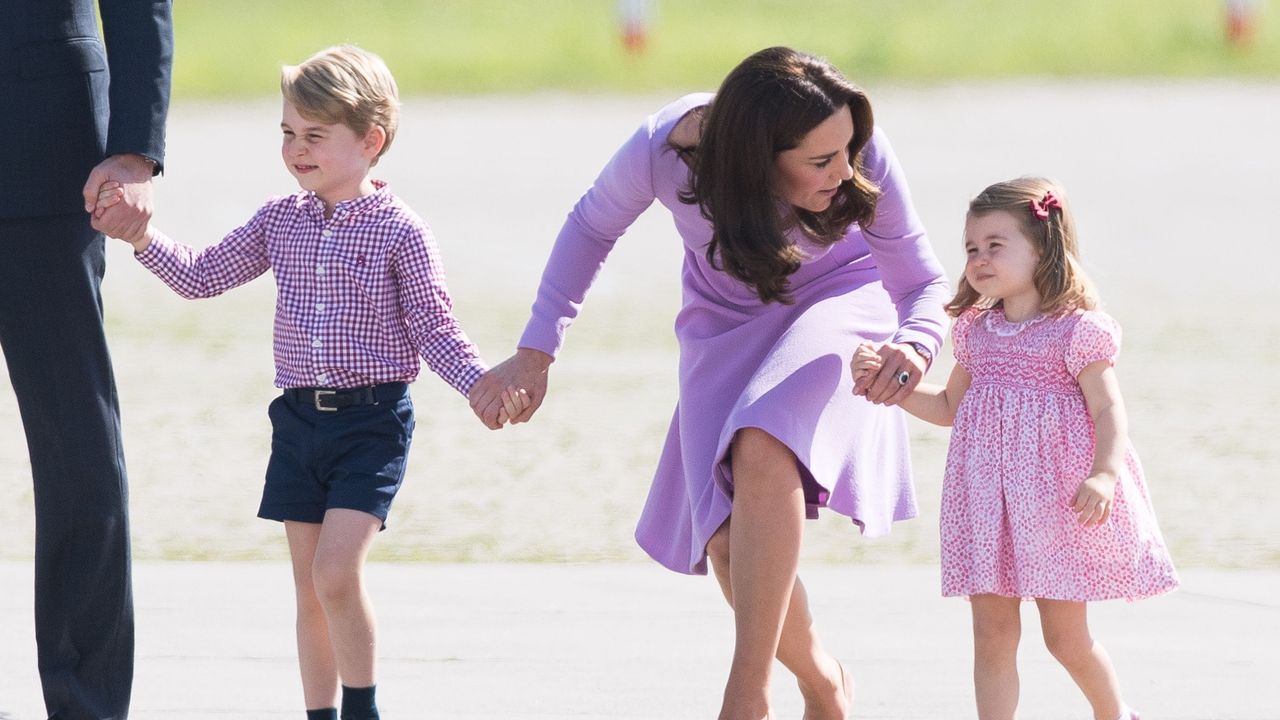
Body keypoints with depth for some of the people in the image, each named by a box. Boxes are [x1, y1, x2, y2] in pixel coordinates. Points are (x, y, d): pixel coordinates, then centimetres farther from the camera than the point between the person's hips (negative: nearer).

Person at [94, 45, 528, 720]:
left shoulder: (399, 232, -7)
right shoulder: (279, 220, 6)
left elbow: (434, 332, -5)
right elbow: (200, 276, 13)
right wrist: (142, 237, -1)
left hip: (371, 419, -5)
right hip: (299, 418, 5)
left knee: (336, 571, -16)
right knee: (310, 591, 7)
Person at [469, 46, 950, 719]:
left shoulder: (861, 155, -33)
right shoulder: (663, 149, -31)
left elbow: (923, 282, -19)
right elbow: (592, 227, -8)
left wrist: (915, 344, -41)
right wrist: (535, 353, -7)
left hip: (838, 300, -2)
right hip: (725, 327, 2)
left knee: (762, 450, -32)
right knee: (730, 541, -13)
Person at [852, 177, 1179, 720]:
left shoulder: (1077, 330, -8)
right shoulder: (976, 332, 11)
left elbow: (1108, 410, -11)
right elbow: (949, 406, 24)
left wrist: (1104, 473, -27)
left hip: (1058, 497, -5)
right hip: (988, 501, 5)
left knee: (1065, 635, 3)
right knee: (991, 633, 1)